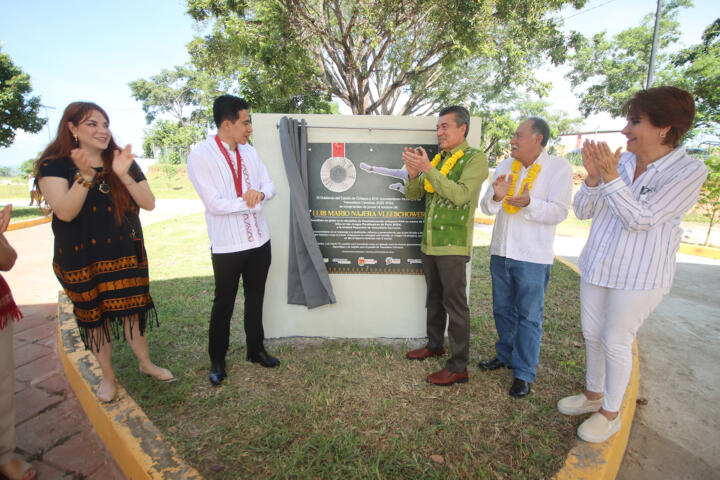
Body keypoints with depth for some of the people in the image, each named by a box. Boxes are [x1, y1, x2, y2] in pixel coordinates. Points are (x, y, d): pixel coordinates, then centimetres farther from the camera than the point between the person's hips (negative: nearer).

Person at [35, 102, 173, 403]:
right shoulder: (54, 165, -6)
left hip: (125, 253, 2)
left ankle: (146, 363, 31)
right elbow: (64, 212, -18)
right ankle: (107, 375, 30)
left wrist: (124, 175, -21)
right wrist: (85, 176, -30)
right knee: (93, 316, 11)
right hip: (80, 259, -2)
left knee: (131, 309, 10)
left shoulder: (123, 162, 4)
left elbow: (149, 204, -6)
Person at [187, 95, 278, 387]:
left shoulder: (249, 152, 7)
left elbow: (270, 186, 7)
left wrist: (259, 194, -15)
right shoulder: (201, 156, -12)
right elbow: (214, 204, -19)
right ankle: (217, 361, 31)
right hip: (227, 245, -5)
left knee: (255, 298, 17)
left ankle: (255, 349, 37)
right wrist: (248, 201, -12)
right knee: (223, 304, 10)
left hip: (259, 240, 6)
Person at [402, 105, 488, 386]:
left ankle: (459, 367, 13)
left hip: (453, 246, -7)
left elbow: (461, 195, -22)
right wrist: (413, 174, -10)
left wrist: (427, 169, -24)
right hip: (429, 243, 7)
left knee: (455, 304, 0)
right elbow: (412, 194, 10)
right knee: (434, 297, 18)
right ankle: (435, 345, 37)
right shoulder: (436, 159, 13)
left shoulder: (475, 159, -6)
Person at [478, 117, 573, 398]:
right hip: (501, 251, 5)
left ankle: (524, 373, 18)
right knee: (503, 310, 17)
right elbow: (486, 208, 5)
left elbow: (559, 212, -12)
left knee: (529, 316, 4)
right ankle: (505, 356, 36)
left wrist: (529, 202, -29)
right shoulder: (505, 166, 8)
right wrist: (496, 196, -17)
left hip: (533, 257, -5)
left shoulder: (559, 167, -5)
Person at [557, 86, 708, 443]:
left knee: (616, 341, 5)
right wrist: (593, 177, -17)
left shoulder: (689, 171, -10)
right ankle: (593, 394, 39)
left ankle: (611, 413, 28)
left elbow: (641, 219, -20)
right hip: (597, 265, 5)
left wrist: (610, 177, -24)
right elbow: (582, 211, -1)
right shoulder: (620, 161, 0)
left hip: (639, 274, -5)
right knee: (592, 335, 16)